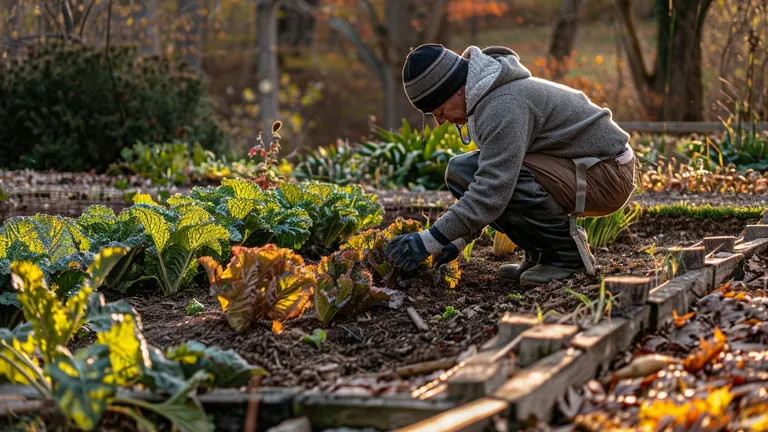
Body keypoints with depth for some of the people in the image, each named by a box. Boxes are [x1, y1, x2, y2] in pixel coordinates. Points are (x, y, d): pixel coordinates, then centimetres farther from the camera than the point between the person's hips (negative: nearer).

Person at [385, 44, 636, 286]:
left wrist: (430, 241, -29)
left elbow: (493, 189, -32)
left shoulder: (503, 106, -26)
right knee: (460, 171, 0)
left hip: (610, 175, -10)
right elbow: (490, 177, 14)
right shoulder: (484, 97, 6)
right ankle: (542, 252, 5)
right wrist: (460, 239, 5)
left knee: (502, 179, -31)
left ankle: (567, 253, -12)